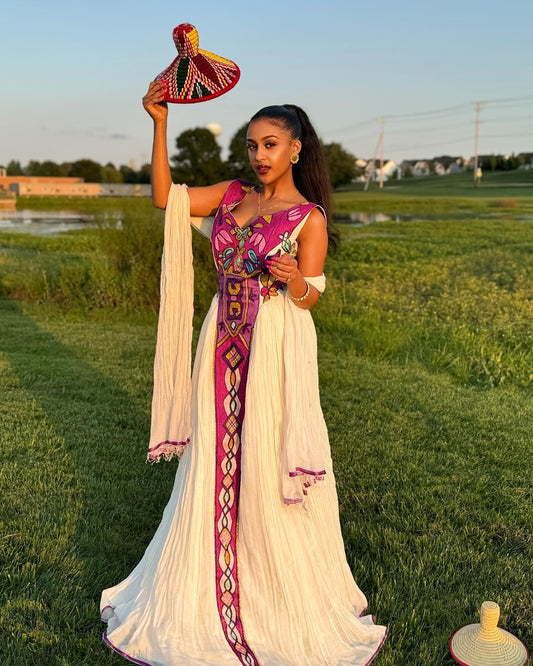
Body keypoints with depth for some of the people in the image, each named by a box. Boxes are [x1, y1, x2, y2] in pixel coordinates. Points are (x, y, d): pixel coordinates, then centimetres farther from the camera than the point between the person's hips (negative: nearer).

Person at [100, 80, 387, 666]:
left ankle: (284, 592, 24)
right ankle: (212, 590, 31)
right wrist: (159, 123, -2)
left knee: (267, 467, 2)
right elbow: (164, 197, 3)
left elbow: (310, 298, -5)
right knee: (217, 462, 11)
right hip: (224, 343, 5)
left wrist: (294, 280, -27)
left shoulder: (309, 217, -4)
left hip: (277, 348, -5)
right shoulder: (232, 195, 10)